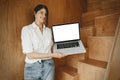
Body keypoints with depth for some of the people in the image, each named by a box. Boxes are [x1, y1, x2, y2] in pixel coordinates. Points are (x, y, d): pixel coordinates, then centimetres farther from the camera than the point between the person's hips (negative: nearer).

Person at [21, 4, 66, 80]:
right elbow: (30, 55, -16)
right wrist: (53, 55, -19)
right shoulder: (26, 29, -8)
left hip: (48, 66, 4)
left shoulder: (49, 30, 6)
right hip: (33, 67, -3)